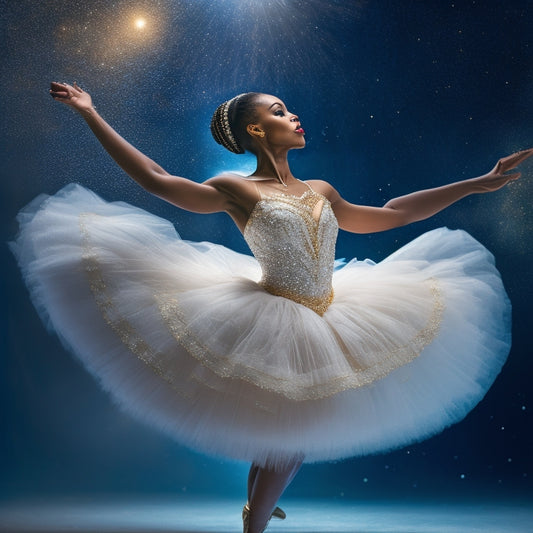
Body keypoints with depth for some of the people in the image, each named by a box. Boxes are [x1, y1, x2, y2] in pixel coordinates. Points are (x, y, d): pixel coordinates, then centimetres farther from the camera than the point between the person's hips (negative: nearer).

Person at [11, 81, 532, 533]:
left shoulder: (320, 191, 8)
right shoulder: (238, 190, -8)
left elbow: (389, 214, 15)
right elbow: (155, 178, -11)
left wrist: (478, 183, 17)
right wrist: (90, 114, -10)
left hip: (324, 324, 6)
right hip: (274, 326, -6)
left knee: (289, 438, 18)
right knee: (284, 444, 3)